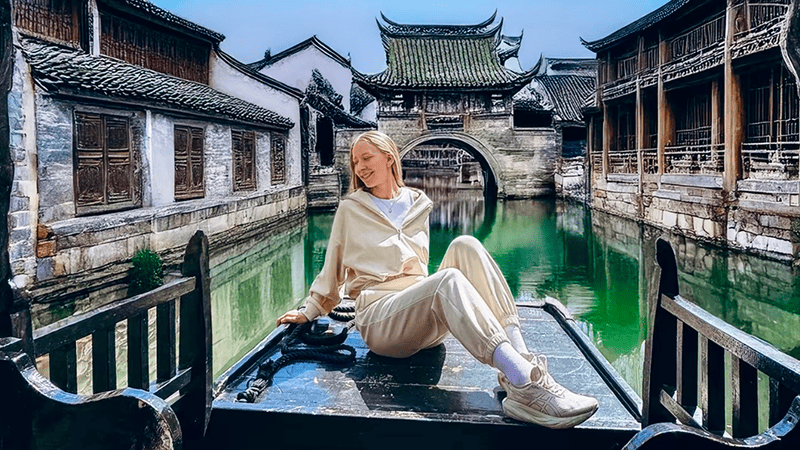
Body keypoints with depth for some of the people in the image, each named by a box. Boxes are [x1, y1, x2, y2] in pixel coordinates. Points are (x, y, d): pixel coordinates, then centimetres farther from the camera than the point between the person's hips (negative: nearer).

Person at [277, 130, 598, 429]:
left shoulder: (417, 205, 19)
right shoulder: (351, 209, 11)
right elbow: (333, 268, 17)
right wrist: (309, 311, 16)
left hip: (428, 324, 4)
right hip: (378, 320, -4)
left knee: (464, 246, -24)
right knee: (448, 279, -34)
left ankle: (522, 358, -38)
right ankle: (524, 385, -52)